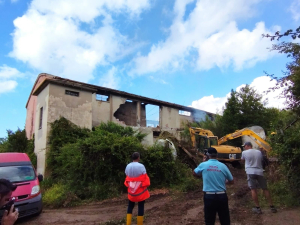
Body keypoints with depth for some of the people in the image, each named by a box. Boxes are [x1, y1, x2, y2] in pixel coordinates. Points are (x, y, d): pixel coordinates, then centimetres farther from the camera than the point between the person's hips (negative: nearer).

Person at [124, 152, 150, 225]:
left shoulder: (128, 166, -2)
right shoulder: (141, 166, -16)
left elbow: (127, 178, 7)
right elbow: (145, 178, -9)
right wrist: (146, 185, 7)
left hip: (131, 191, 4)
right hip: (140, 191, -4)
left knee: (130, 207, 17)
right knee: (141, 207, 7)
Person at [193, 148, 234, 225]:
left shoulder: (203, 165, -6)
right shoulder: (223, 165, -3)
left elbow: (194, 173, 14)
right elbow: (231, 181, 7)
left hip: (209, 196, -1)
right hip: (222, 196, 1)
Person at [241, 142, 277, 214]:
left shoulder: (244, 152, -1)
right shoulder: (259, 152, 9)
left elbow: (242, 159, 16)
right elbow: (261, 160, 19)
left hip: (250, 172, -4)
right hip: (259, 172, 4)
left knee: (253, 189, 0)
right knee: (265, 189, 13)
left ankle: (257, 208, 1)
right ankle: (272, 206, 18)